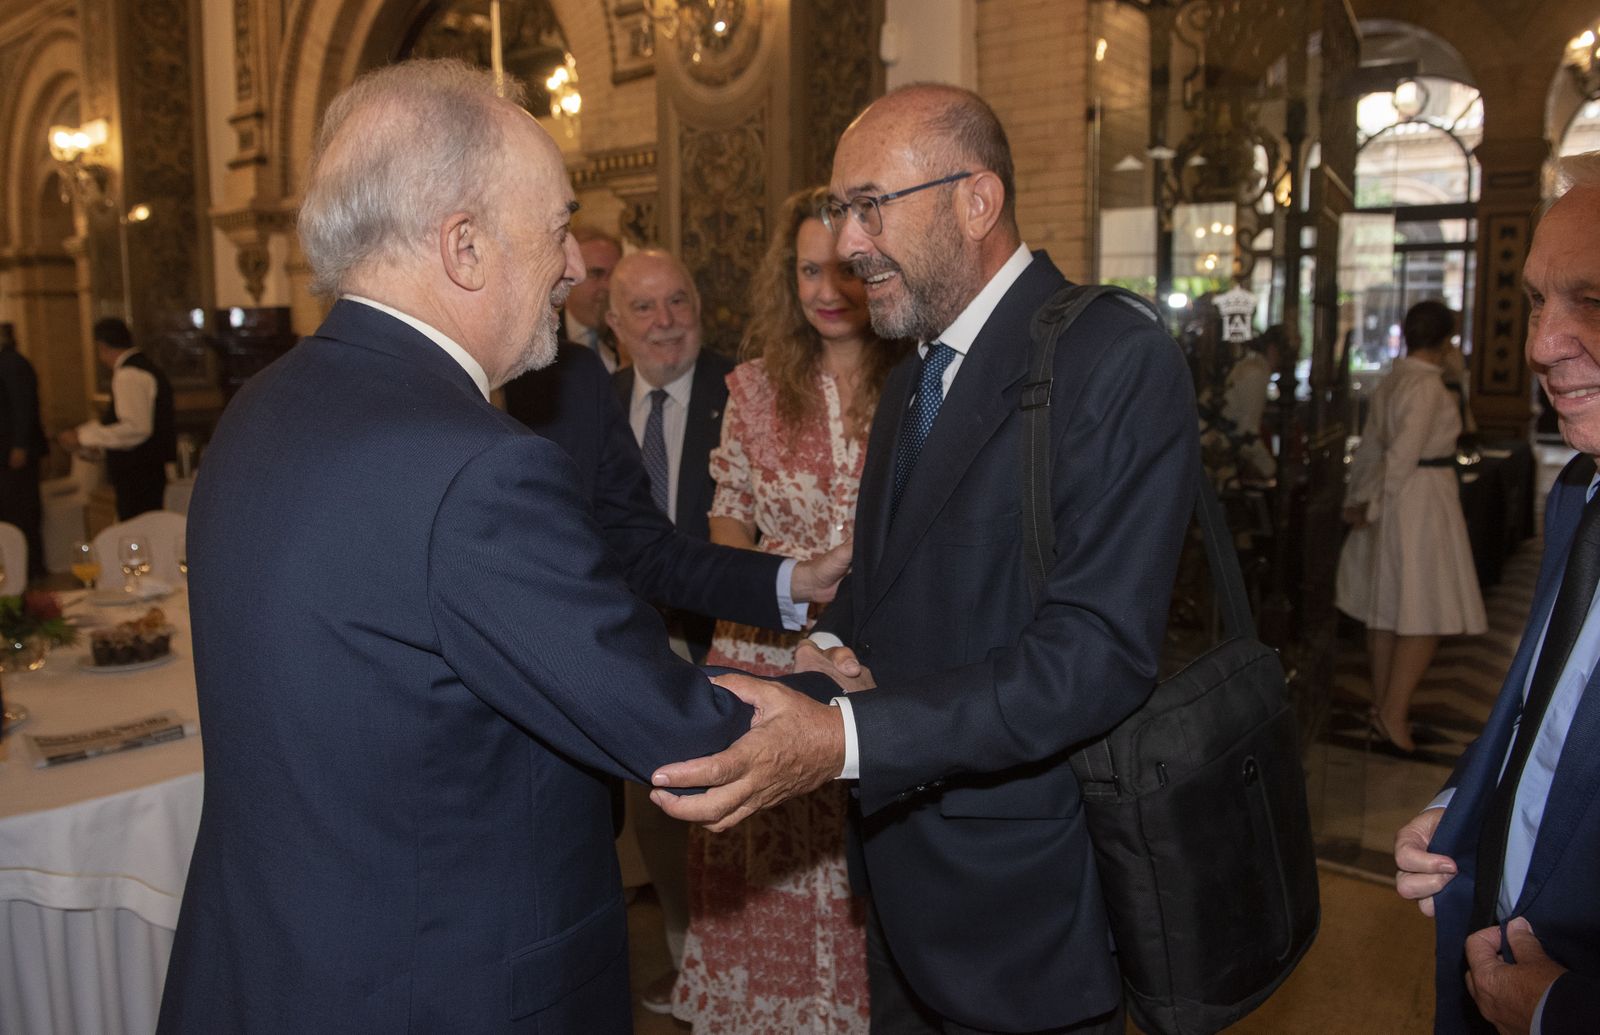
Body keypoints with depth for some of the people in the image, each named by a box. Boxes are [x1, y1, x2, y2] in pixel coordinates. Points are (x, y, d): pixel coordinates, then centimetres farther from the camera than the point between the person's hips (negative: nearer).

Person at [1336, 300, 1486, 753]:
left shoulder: (1392, 381, 10)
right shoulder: (1428, 386, -16)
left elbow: (1371, 446, 13)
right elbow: (1403, 454, -20)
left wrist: (1357, 500, 15)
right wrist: (1374, 508, -13)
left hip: (1395, 499, 9)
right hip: (1423, 498, -9)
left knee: (1388, 606, 12)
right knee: (1427, 612, -3)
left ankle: (1383, 706, 21)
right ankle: (1393, 711, -2)